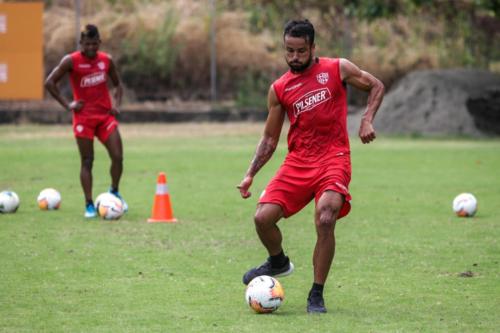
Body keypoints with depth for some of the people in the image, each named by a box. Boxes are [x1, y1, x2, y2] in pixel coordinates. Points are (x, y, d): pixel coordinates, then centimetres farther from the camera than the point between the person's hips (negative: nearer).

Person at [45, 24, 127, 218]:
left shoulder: (106, 60, 6)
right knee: (87, 162, -3)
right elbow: (50, 82, -5)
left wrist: (116, 104, 4)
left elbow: (117, 84, 20)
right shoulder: (71, 61, -6)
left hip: (105, 115, 3)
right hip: (84, 117, -3)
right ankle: (89, 205, 2)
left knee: (118, 157, -6)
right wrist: (67, 105, -8)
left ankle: (114, 192, 18)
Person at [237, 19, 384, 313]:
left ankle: (317, 295, -9)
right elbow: (270, 139, 14)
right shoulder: (279, 89, 8)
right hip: (298, 161, 3)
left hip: (333, 159, -3)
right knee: (263, 218, -11)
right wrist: (251, 174, 4)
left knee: (325, 221, -25)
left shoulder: (337, 69, 1)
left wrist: (367, 121, -3)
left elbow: (376, 86, 13)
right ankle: (278, 262, 24)